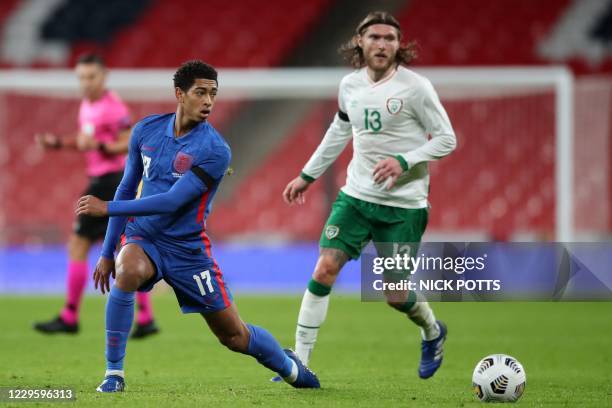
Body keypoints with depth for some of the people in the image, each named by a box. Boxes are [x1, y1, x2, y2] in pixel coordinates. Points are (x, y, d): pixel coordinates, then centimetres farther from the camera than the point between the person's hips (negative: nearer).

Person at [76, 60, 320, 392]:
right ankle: (113, 373, -24)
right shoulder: (146, 131, -3)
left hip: (187, 249, -2)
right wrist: (107, 252, 8)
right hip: (144, 239, 2)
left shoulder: (215, 150, -17)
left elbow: (171, 202, -23)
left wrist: (107, 208, -23)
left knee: (233, 334, 5)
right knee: (127, 271, -35)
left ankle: (288, 366, 38)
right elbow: (127, 188, 8)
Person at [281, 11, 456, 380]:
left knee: (395, 295, 0)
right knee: (325, 269, -11)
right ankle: (300, 361, -5)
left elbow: (447, 139, -8)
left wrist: (404, 161, -22)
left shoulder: (415, 87, -12)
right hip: (356, 195, 4)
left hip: (404, 204, -4)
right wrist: (308, 175, 25)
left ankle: (433, 333, 34)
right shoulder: (350, 85, 3)